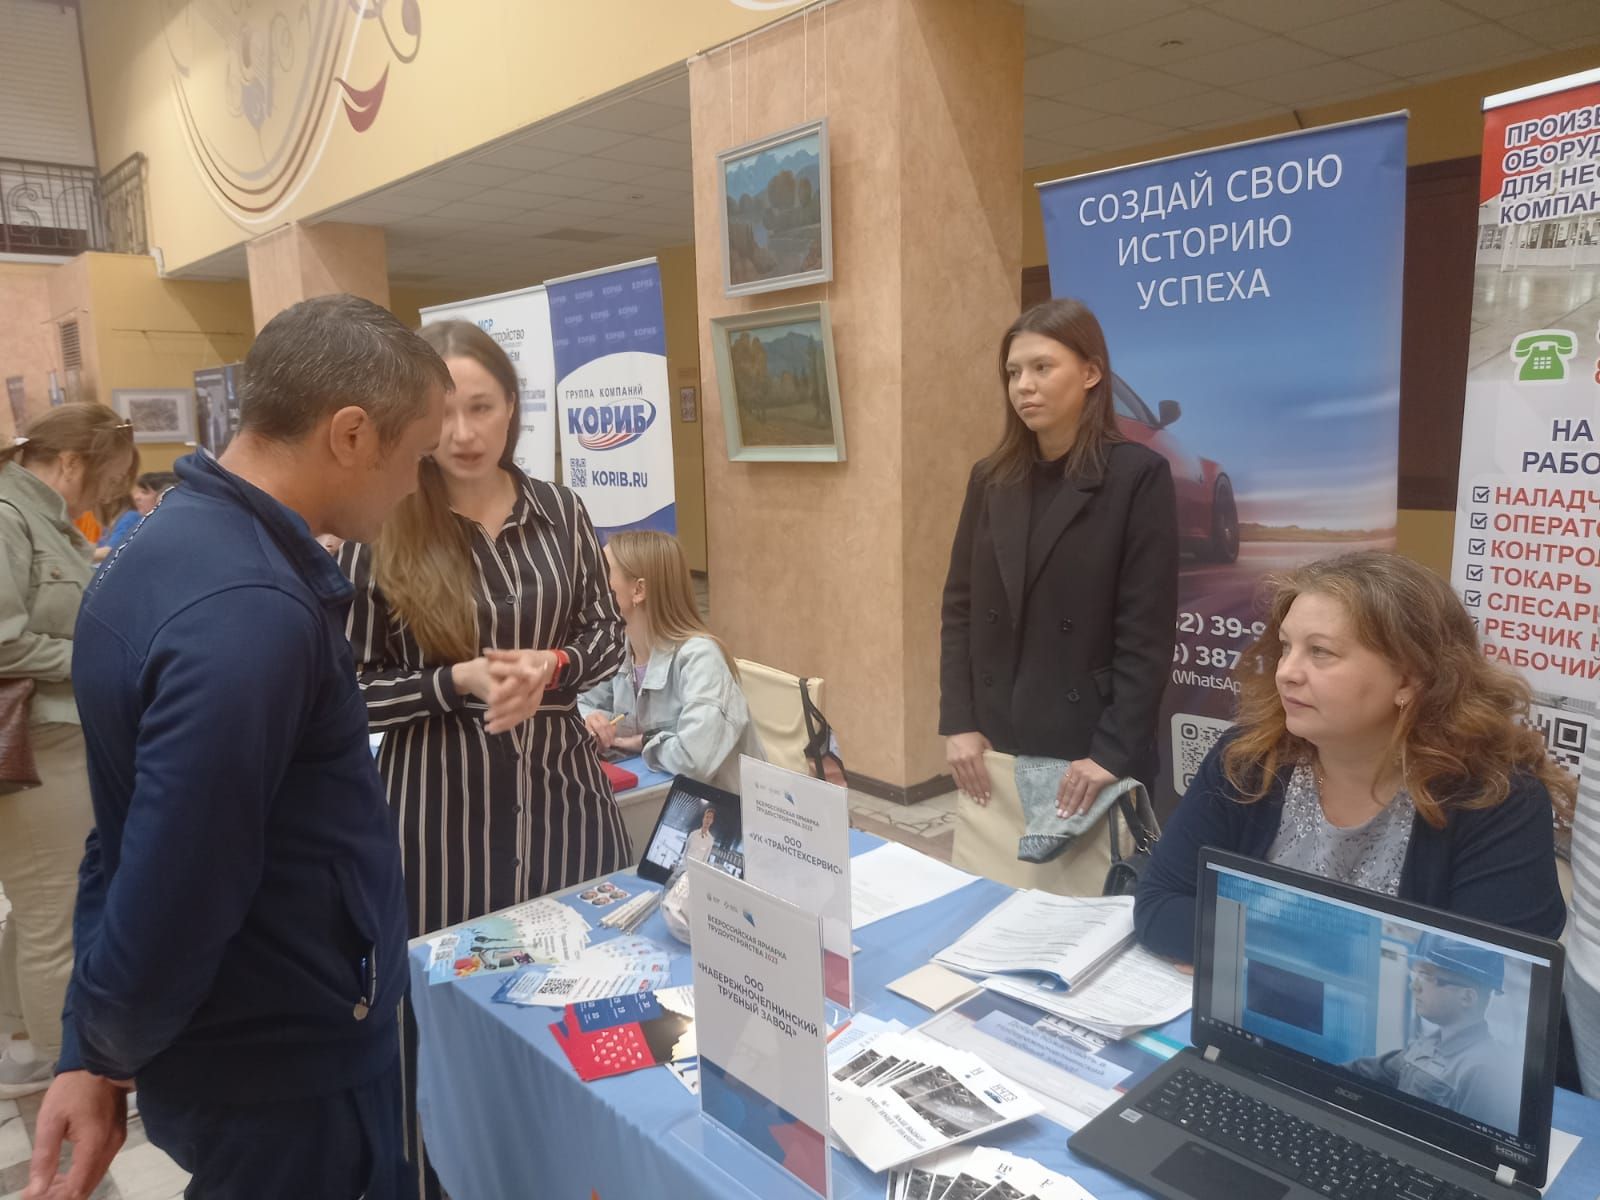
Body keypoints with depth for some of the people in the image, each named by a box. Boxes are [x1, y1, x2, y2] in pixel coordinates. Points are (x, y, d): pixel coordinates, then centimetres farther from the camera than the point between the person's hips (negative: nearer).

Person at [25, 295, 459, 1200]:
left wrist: (91, 1053, 9)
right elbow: (171, 897, -27)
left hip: (253, 1041, 8)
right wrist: (108, 1057, -7)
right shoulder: (249, 611, -30)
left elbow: (136, 836, 5)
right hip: (286, 1070, -8)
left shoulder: (176, 542, 3)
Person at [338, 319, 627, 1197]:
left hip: (560, 788, 4)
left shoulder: (558, 513, 0)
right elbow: (344, 691, -7)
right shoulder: (379, 535, -10)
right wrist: (457, 683, -20)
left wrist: (554, 666, -12)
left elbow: (608, 634, 8)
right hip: (442, 804, -3)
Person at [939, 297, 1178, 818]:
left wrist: (1113, 752, -16)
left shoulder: (1138, 475, -6)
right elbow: (959, 608, 7)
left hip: (1089, 749, -4)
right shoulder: (991, 478, 7)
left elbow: (1147, 635, -10)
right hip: (993, 744, 4)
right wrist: (957, 723, -2)